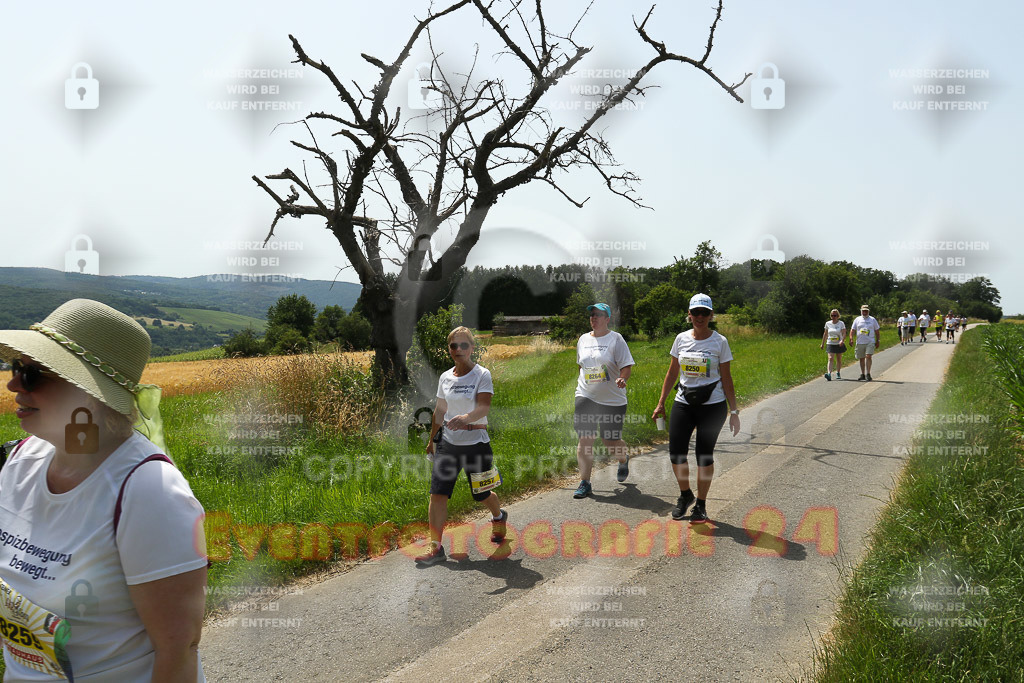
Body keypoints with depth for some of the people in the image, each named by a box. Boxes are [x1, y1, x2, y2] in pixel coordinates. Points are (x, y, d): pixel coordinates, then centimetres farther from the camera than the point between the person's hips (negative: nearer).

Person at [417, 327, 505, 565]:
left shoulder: (482, 374, -9)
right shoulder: (445, 377, 7)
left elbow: (484, 407, -22)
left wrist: (466, 417, -42)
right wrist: (432, 438, 23)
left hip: (475, 442, -4)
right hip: (447, 442, 4)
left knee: (481, 495, 11)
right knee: (437, 492, -7)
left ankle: (499, 517, 45)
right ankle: (435, 547, 0)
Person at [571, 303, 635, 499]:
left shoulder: (615, 339, -5)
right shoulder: (583, 339, 10)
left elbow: (626, 365, -9)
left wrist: (622, 379, -27)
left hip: (612, 400, -3)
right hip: (586, 397, 4)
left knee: (610, 441, 4)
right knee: (585, 440, -5)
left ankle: (624, 460, 40)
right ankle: (584, 483, 3)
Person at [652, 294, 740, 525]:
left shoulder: (720, 341, -2)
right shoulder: (681, 339, 5)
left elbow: (726, 378, 1)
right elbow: (672, 373, 11)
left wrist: (734, 411, -2)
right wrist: (661, 403, 9)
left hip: (712, 405, -2)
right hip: (683, 403, 3)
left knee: (704, 455, 2)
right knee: (676, 452, -3)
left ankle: (700, 504, 18)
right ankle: (685, 495, 22)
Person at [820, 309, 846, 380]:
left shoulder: (841, 323, -2)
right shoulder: (827, 323, 4)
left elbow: (844, 333, -11)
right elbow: (825, 334, 14)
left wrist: (842, 340, -29)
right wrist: (822, 343, 15)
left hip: (839, 344, 0)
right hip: (830, 344, 0)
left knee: (839, 360, 11)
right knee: (830, 359, -16)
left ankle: (838, 373, 29)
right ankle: (829, 374, -29)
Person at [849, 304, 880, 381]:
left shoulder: (872, 319, 7)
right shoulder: (857, 319, 9)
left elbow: (877, 331, 11)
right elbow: (852, 330, 7)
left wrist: (877, 341, 9)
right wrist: (851, 339, -7)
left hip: (870, 342, -2)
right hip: (860, 342, 2)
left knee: (868, 357, -15)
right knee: (861, 358, 8)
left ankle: (868, 374, -12)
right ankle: (862, 374, 18)